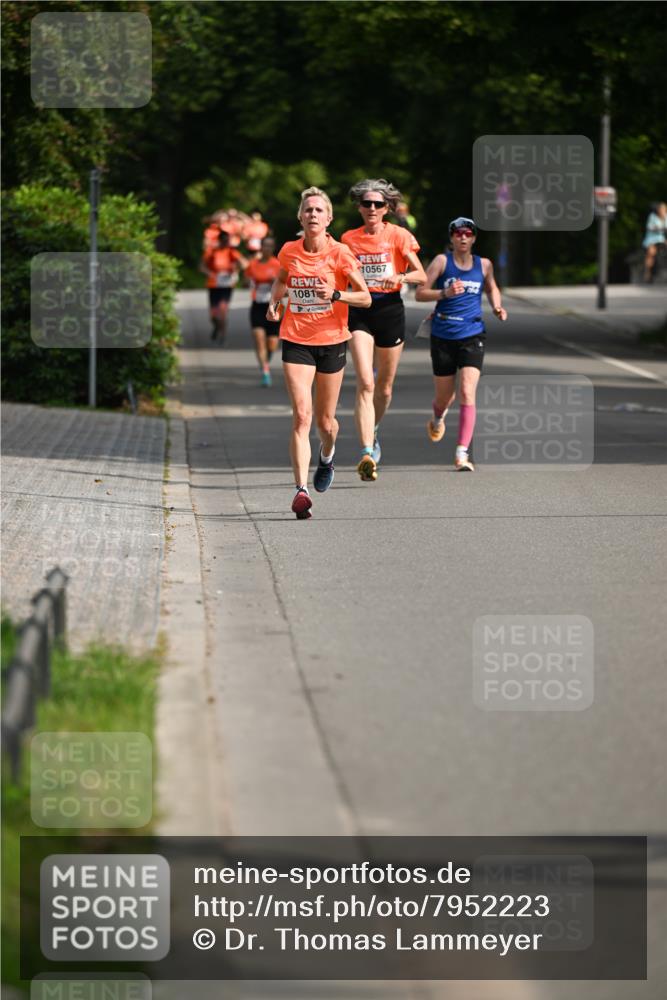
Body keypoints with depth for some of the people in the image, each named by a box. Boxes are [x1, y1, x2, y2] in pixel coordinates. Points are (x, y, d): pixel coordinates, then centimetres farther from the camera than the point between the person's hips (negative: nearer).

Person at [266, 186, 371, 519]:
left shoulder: (340, 253, -8)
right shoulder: (289, 252, 0)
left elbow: (365, 298, -5)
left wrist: (336, 295, -22)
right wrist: (274, 301, 4)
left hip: (332, 341, 0)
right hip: (296, 341, 0)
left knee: (325, 421, 10)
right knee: (301, 415, -15)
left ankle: (327, 455, 47)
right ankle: (301, 489, -20)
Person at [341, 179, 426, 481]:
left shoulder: (399, 236, -1)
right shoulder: (348, 239, 6)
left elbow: (422, 276, -3)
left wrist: (400, 277, -22)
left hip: (390, 309, 0)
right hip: (360, 311, 0)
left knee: (385, 385, 12)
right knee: (365, 383, -15)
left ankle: (372, 431, 42)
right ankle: (368, 453, -24)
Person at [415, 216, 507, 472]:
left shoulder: (484, 265, 6)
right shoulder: (442, 261, -3)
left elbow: (491, 288, 26)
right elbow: (420, 293, -7)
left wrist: (497, 307, 8)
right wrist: (445, 293, -23)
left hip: (472, 336, 1)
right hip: (443, 336, 0)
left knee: (467, 393, -16)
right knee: (445, 396, 12)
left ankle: (462, 453, -15)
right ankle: (438, 417, 51)